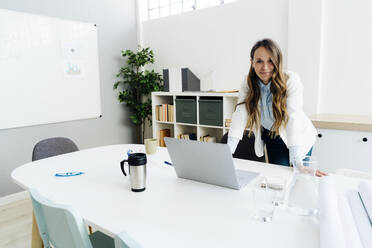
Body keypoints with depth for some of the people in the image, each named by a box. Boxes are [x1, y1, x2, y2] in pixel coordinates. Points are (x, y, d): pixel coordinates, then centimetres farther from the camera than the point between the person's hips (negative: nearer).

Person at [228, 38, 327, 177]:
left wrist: (297, 162, -38)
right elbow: (240, 115, -25)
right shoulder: (248, 85, -15)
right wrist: (226, 154, -35)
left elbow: (293, 118, -32)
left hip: (298, 138, -2)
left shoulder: (291, 80, -24)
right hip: (271, 138, 2)